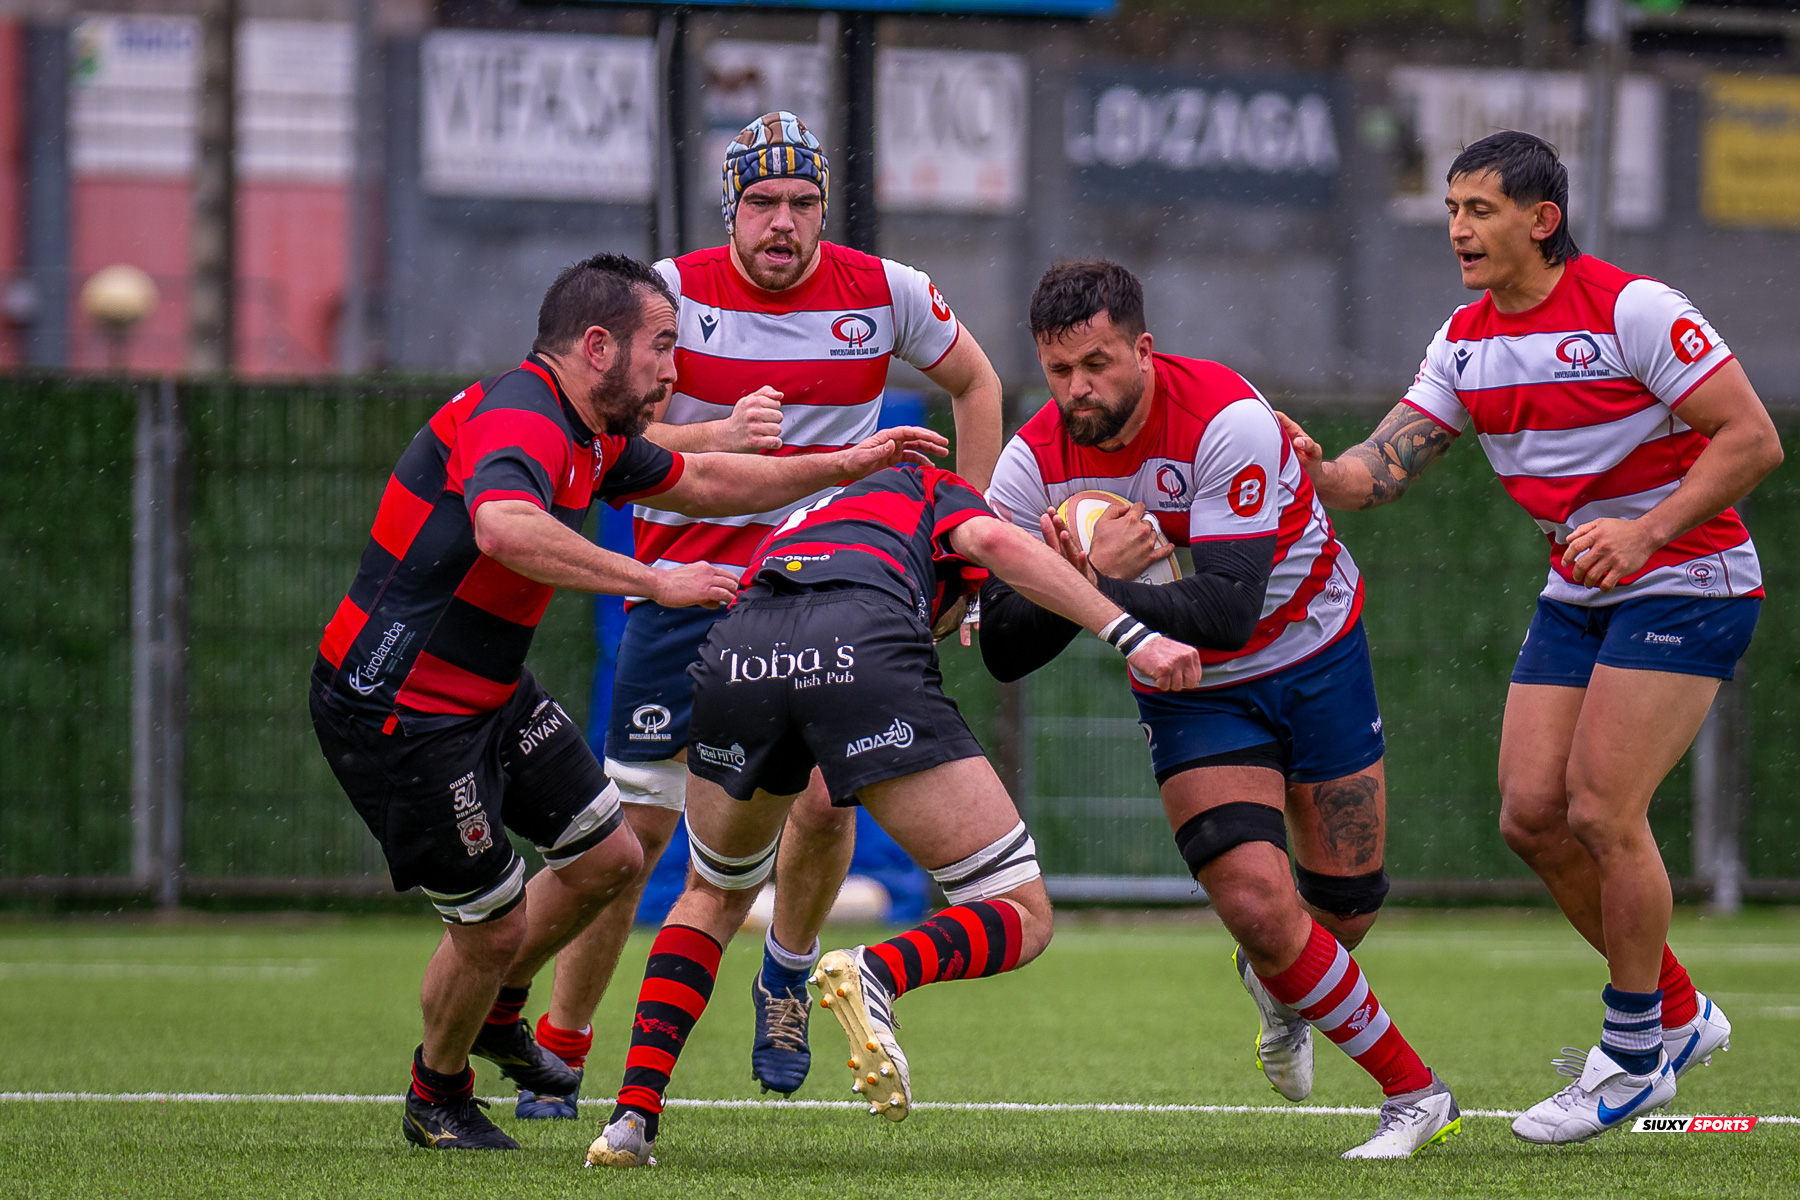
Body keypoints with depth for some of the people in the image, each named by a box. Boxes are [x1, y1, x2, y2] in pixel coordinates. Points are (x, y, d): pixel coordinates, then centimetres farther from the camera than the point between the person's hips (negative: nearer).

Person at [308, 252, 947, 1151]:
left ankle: (495, 1009, 38)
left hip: (490, 696, 10)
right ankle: (437, 1098, 25)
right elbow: (504, 528, -45)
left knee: (608, 858, 14)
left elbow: (700, 482, 25)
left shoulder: (589, 437, 8)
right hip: (399, 711, -10)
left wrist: (846, 466, 22)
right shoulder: (517, 419, -24)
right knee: (492, 924, -2)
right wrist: (655, 581, -43)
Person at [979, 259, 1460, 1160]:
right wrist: (1091, 572, -32)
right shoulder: (1035, 462, -17)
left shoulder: (1227, 420, -29)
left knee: (1346, 903, 6)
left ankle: (1281, 985, 45)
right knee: (1256, 901, -18)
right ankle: (1413, 1093, -1)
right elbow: (1004, 650, -15)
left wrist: (1094, 588, -42)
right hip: (1191, 693, 2)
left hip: (1314, 654, -2)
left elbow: (1227, 609, -36)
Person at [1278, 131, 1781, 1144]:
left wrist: (1647, 531, -27)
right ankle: (1677, 1014, 16)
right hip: (1579, 594, 8)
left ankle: (1635, 1052, 2)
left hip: (1686, 584, -8)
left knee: (1601, 812, -15)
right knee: (1531, 812, -1)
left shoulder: (1631, 309, -18)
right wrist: (1321, 474, -22)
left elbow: (1753, 439, -18)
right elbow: (1386, 468, 1)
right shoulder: (1465, 343, 4)